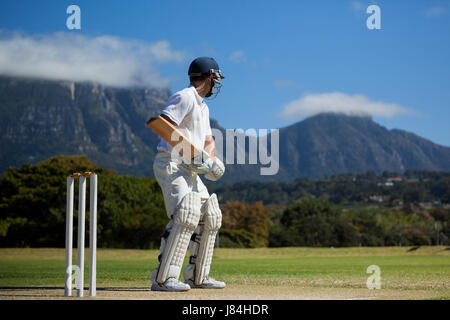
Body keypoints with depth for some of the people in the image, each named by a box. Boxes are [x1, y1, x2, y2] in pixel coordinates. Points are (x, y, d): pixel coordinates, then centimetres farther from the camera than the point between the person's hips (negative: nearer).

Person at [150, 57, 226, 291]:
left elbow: (209, 142, 21)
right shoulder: (185, 97, -9)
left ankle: (197, 276, 18)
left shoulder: (202, 107, 23)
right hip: (170, 164, -10)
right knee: (185, 216, -23)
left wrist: (209, 160, -2)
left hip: (190, 170, 10)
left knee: (209, 217, 10)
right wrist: (191, 153, -26)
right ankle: (163, 278, -25)